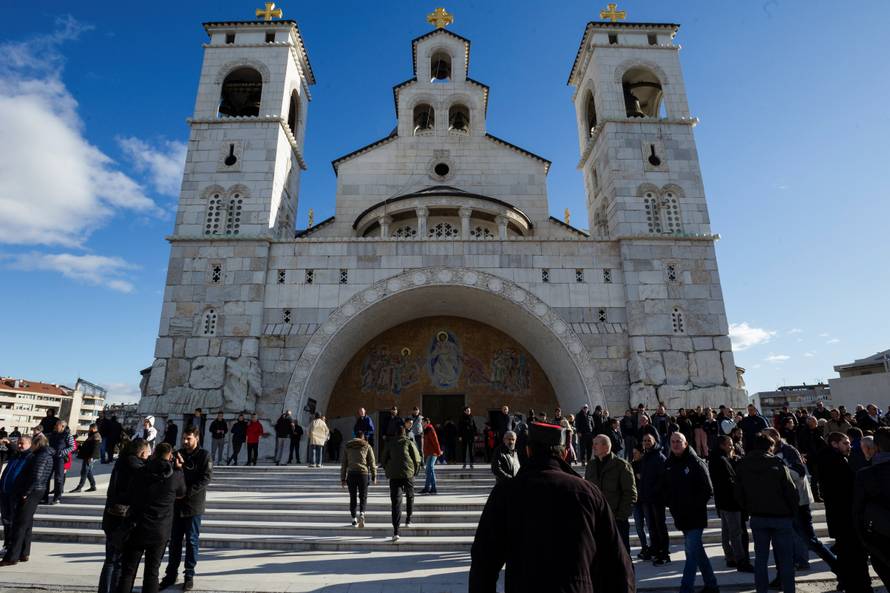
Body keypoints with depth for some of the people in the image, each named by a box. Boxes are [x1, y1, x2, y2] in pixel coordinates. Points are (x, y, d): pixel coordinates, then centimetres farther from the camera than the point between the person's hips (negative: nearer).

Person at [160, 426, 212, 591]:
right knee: (174, 540, 13)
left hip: (193, 505, -4)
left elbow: (206, 478, -13)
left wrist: (186, 492, -19)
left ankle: (189, 575, 17)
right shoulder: (178, 454, 7)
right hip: (176, 504, 4)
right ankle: (171, 573, 26)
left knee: (192, 541, 5)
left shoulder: (204, 455, -7)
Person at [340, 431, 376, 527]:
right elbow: (372, 462, 3)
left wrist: (343, 478, 13)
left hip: (351, 474, 2)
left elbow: (343, 464, 10)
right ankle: (361, 513, -18)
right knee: (363, 496, 5)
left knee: (352, 497, 12)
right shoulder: (367, 446, 7)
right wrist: (374, 476, 7)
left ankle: (354, 520, 14)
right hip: (363, 473, -2)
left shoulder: (347, 446, 13)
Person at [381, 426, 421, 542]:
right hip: (408, 474, -1)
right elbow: (417, 459, 0)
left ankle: (396, 531, -11)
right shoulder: (409, 442, 3)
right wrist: (415, 472, 13)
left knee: (396, 502, -2)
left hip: (393, 476, 1)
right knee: (410, 496, 25)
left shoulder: (390, 443, 9)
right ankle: (408, 520, 30)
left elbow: (383, 460, 12)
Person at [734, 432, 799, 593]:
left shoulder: (742, 466, -2)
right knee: (785, 558, 9)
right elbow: (791, 492, -10)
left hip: (757, 518, 3)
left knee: (760, 557, 11)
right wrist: (792, 512, 4)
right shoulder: (777, 464, -12)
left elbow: (739, 494, 2)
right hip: (781, 516, -3)